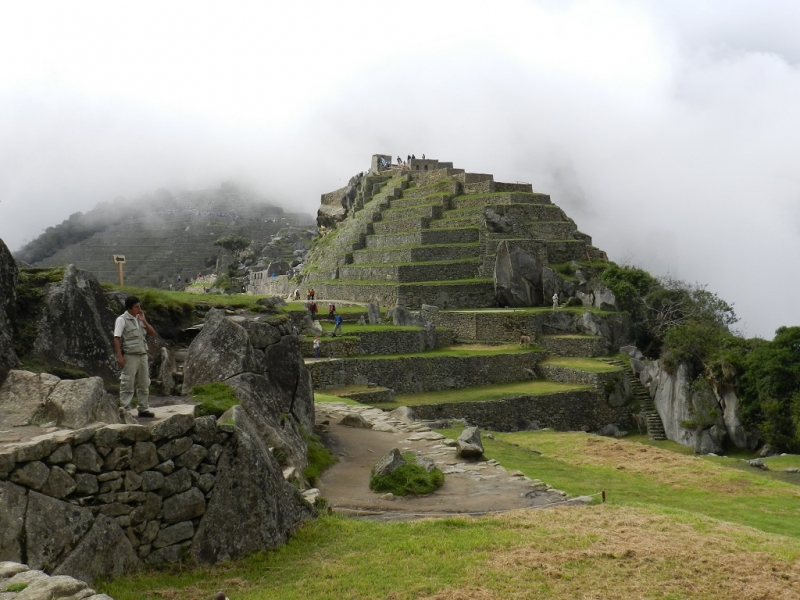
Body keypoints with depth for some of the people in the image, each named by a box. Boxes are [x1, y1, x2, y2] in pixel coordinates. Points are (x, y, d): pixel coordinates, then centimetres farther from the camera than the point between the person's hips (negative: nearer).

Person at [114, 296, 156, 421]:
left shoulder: (140, 318, 13)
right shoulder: (122, 320, -8)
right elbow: (117, 339, -13)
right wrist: (119, 356, -20)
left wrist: (144, 321, -4)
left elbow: (152, 333, 10)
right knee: (127, 385, -5)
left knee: (144, 384, 11)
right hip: (130, 356, -7)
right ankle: (125, 411, -1)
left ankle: (143, 409, 20)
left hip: (142, 355, 7)